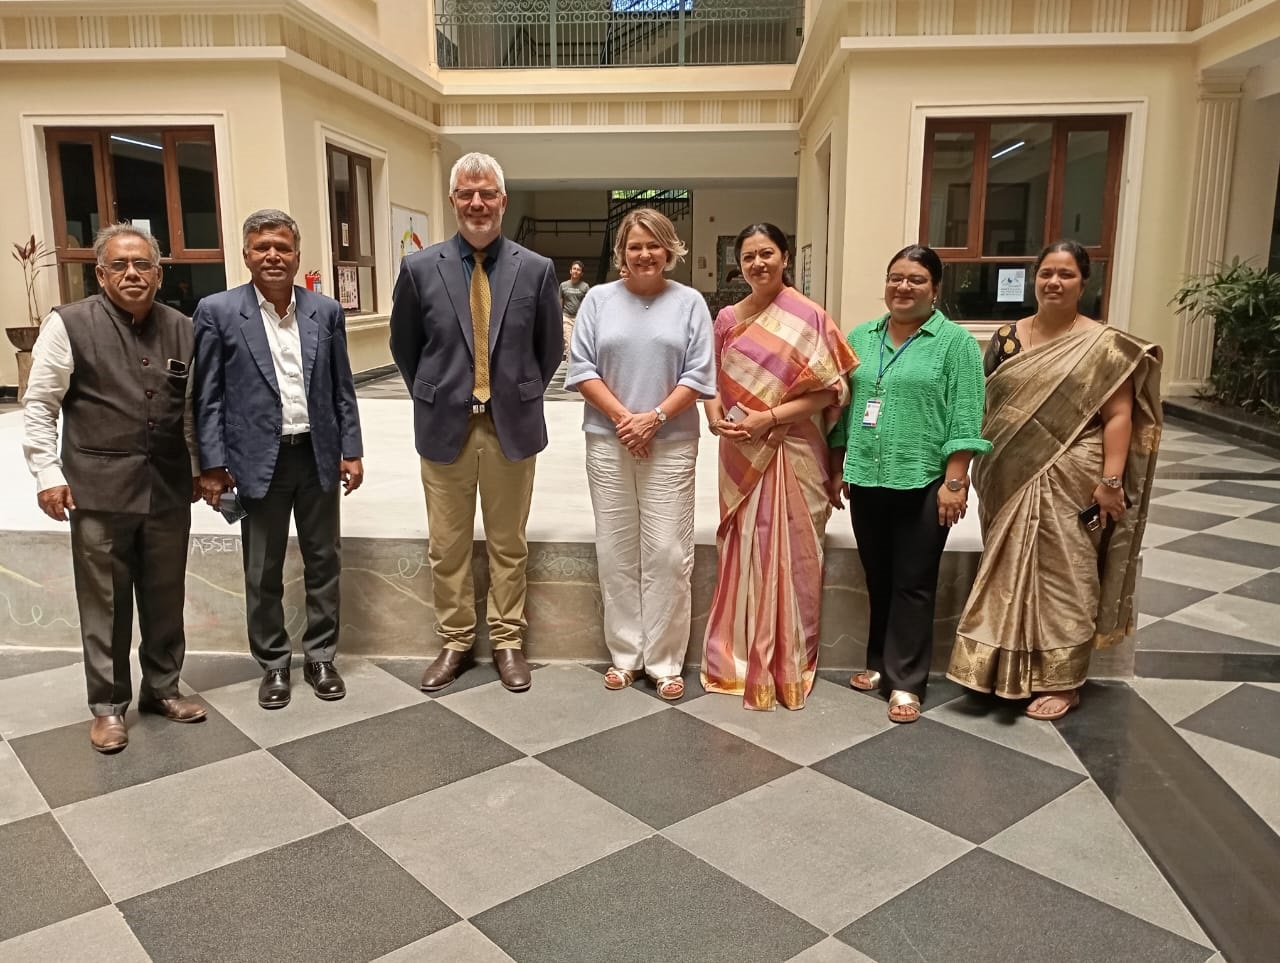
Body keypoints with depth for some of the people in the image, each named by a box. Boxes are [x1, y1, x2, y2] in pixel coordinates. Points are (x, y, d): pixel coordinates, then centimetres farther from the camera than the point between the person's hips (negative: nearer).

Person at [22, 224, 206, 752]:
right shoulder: (69, 324, -3)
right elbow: (39, 406, -1)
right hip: (99, 490, -3)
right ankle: (109, 706, 21)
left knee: (165, 598, 13)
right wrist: (48, 473, -7)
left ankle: (162, 688, 30)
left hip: (169, 488, 3)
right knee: (105, 603, 6)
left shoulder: (182, 329, 7)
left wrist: (200, 466, 15)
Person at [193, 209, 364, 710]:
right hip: (258, 460, -2)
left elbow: (342, 389, 7)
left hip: (318, 456, 2)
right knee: (263, 572, 9)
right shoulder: (217, 311, -3)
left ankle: (320, 656, 25)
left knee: (324, 562, 10)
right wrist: (212, 464, -8)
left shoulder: (326, 311, 4)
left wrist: (351, 451, 3)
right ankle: (273, 663, 24)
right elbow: (209, 396, -4)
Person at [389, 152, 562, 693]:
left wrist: (524, 398, 8)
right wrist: (432, 401, 9)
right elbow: (404, 347, 11)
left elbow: (550, 348, 10)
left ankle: (507, 642, 24)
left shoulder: (536, 269, -1)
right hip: (445, 425, 0)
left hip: (512, 425, 0)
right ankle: (454, 642, 25)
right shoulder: (420, 269, -1)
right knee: (447, 546, 9)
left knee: (508, 544, 10)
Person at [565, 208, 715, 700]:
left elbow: (699, 375, -2)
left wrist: (653, 418, -12)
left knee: (667, 553, 0)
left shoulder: (689, 302, 3)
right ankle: (624, 654, 19)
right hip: (608, 442, 2)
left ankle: (664, 661, 11)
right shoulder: (598, 299, 5)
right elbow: (581, 368, 1)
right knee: (615, 551, 6)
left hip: (671, 444, -1)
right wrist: (622, 417, -10)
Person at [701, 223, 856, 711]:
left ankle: (784, 669, 16)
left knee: (787, 558, 2)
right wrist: (715, 415, -7)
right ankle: (740, 659, 24)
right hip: (740, 454, 4)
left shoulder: (808, 318, -5)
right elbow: (713, 380, 14)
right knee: (743, 555, 11)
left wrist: (768, 417, -17)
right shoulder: (727, 318, 9)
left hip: (790, 454, -4)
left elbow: (828, 390, -9)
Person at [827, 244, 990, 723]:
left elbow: (964, 419, -8)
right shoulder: (860, 338, 10)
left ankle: (906, 681, 12)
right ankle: (879, 663, 28)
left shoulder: (955, 342, -3)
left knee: (913, 584, 3)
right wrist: (837, 470, 11)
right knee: (877, 579, 14)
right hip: (867, 480, 4)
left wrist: (954, 481, -14)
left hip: (922, 483, -4)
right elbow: (843, 408, 13)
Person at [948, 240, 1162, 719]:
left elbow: (1118, 416, -9)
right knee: (1011, 576, 12)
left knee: (1061, 576, 3)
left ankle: (1062, 682, 16)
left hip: (1067, 482, -4)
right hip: (1011, 480, 5)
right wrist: (981, 466, 9)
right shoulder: (1007, 337, 7)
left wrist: (1110, 480, -16)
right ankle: (1008, 671, 26)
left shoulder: (1103, 344, -5)